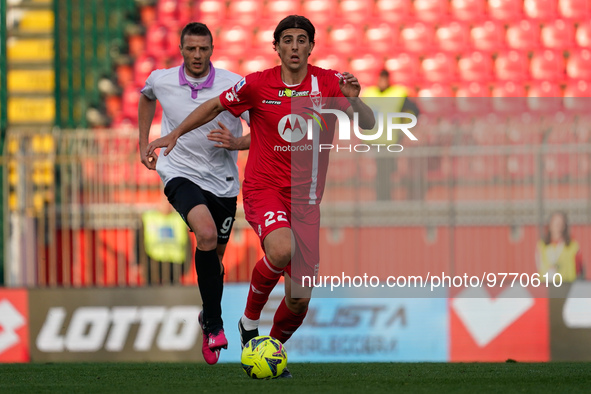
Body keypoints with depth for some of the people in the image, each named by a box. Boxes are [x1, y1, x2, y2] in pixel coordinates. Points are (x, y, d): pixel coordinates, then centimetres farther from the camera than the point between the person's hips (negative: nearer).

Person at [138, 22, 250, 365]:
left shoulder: (234, 85, -10)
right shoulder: (161, 80, -4)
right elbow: (147, 97, 22)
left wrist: (236, 143, -25)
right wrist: (144, 143, 20)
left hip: (222, 180, 2)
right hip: (180, 173, -2)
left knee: (215, 256, 11)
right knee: (206, 234, -29)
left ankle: (209, 317, 41)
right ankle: (215, 324, -21)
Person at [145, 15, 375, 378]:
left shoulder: (328, 83, -2)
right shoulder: (257, 85, -3)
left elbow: (368, 125, -9)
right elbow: (215, 106, 13)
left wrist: (354, 100, -28)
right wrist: (175, 134, 11)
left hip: (306, 199, 2)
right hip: (264, 188, -2)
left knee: (300, 299, 1)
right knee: (282, 250, -34)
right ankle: (250, 319, -9)